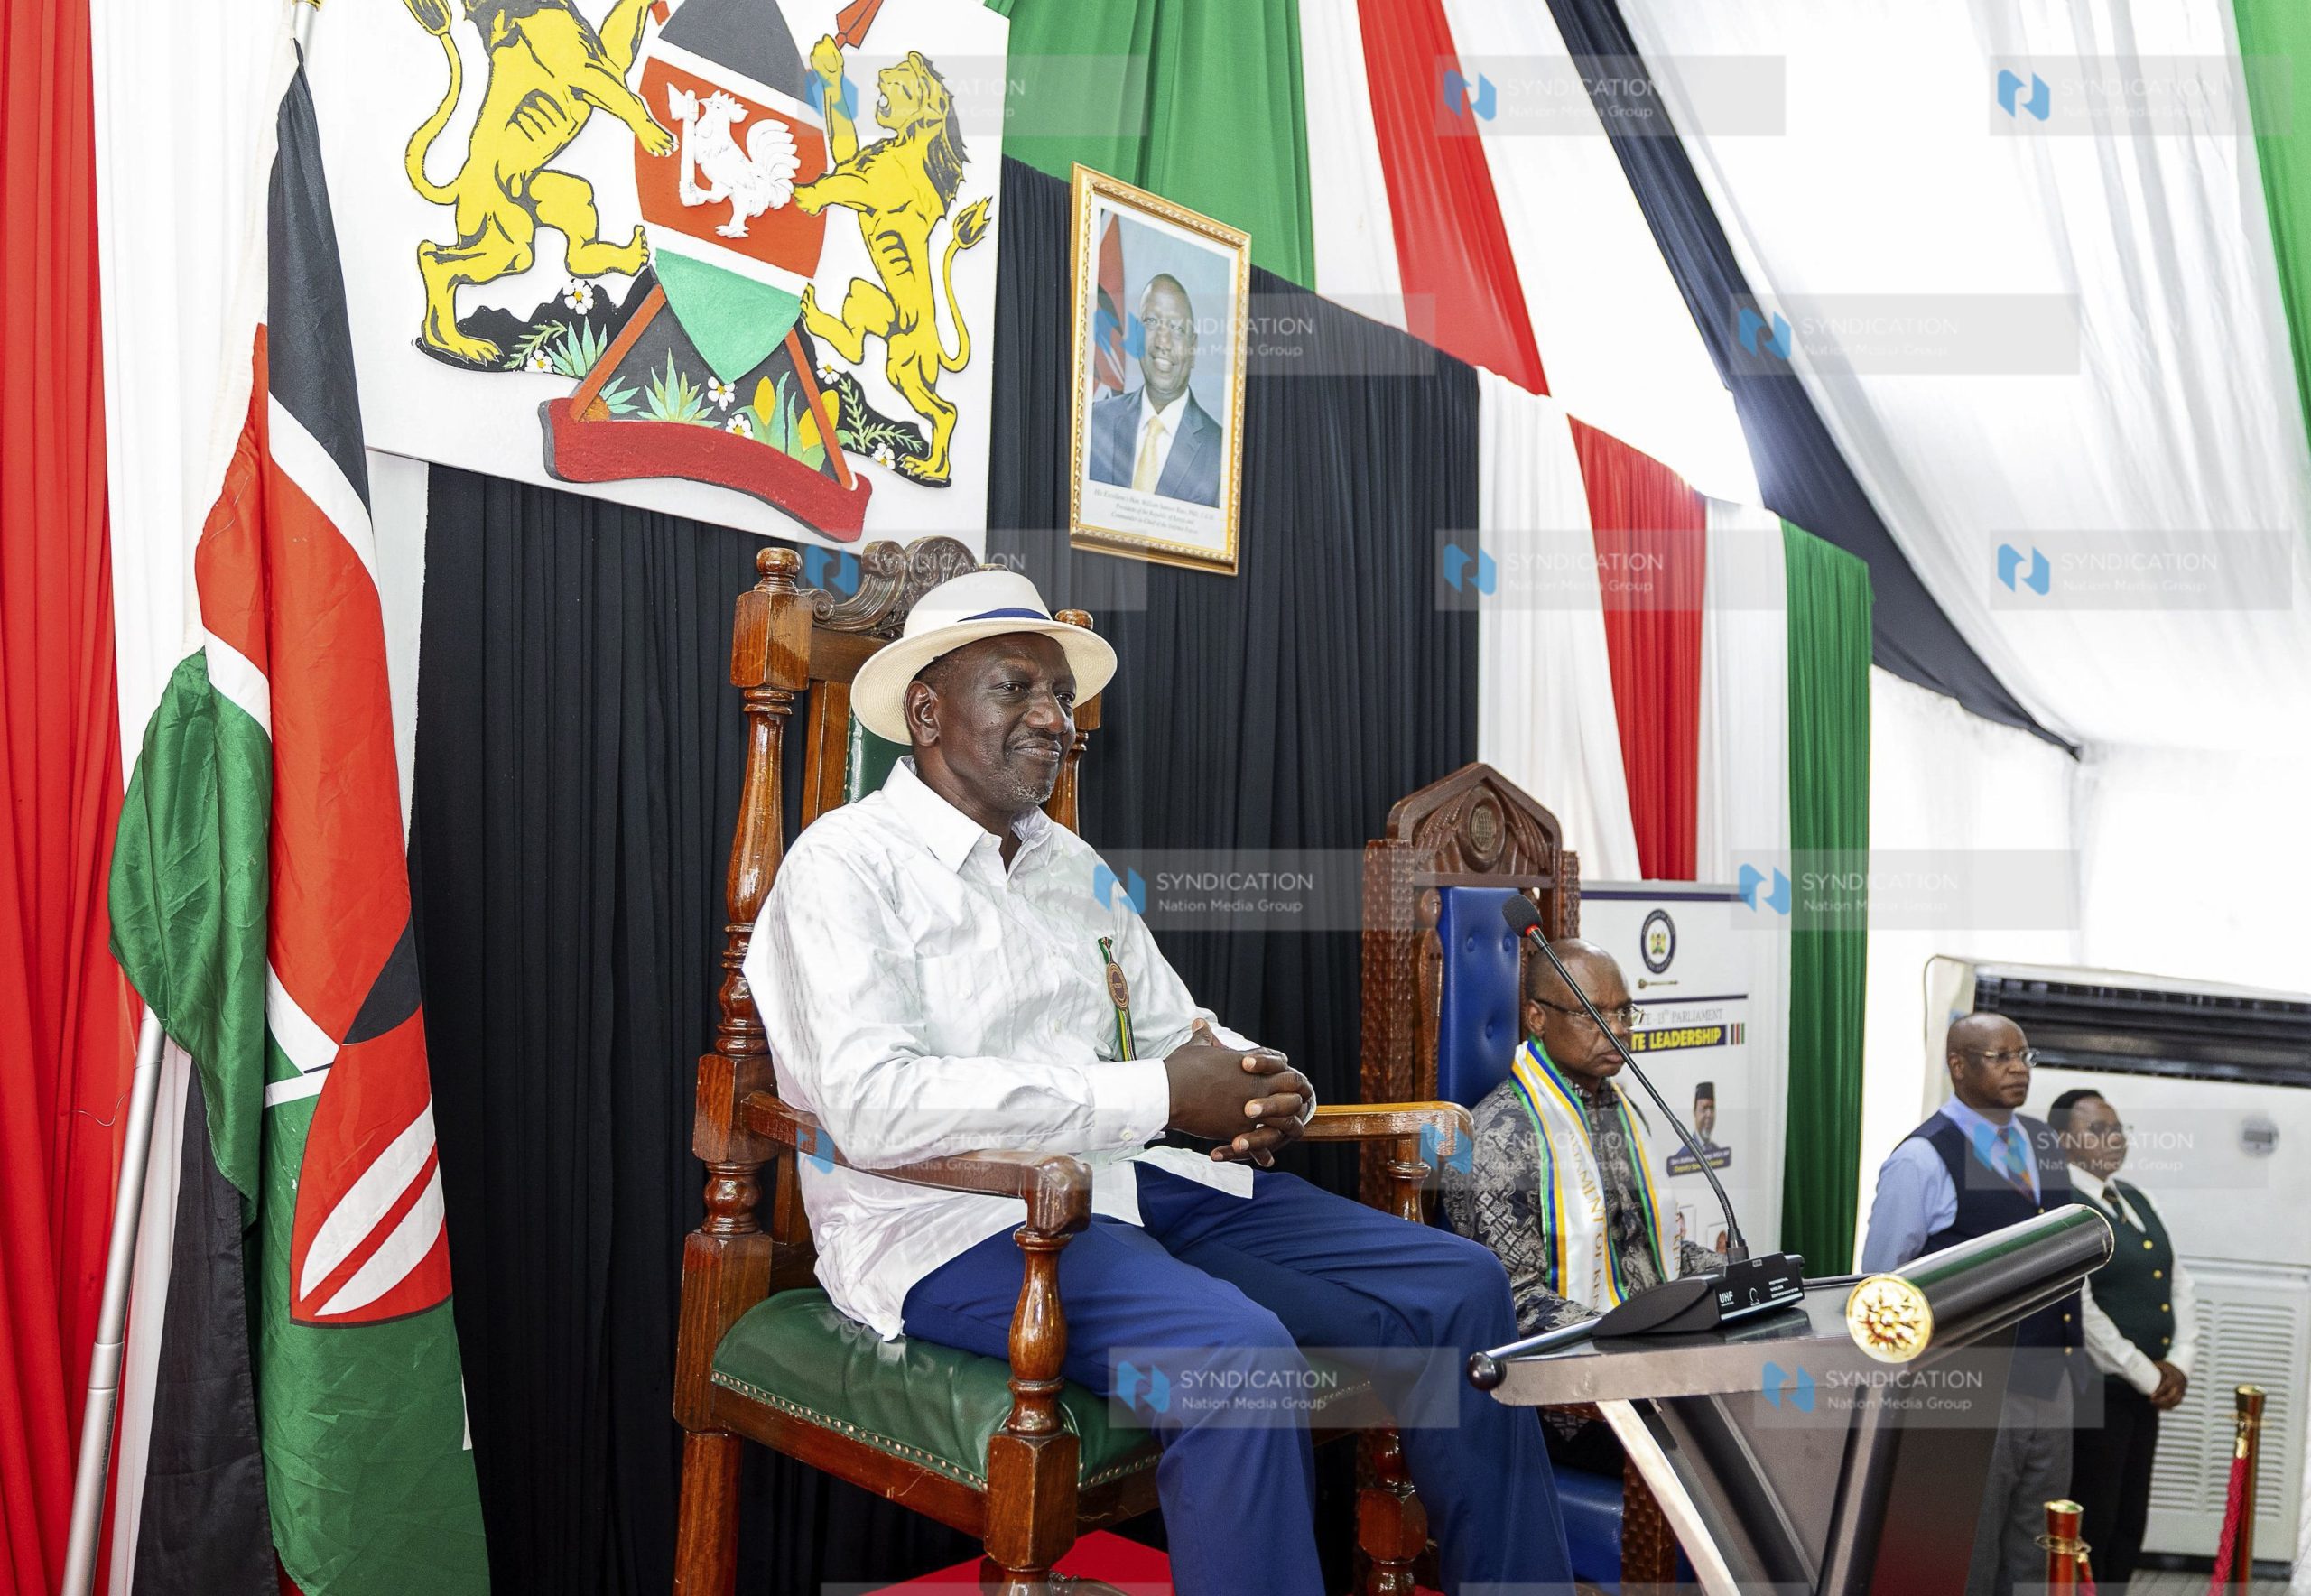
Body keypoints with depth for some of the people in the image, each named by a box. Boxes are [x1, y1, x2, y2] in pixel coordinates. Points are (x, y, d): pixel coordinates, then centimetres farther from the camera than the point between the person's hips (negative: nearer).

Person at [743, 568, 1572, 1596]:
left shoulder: (1076, 868, 19)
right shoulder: (847, 863, -6)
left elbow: (1179, 1031, 22)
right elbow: (874, 1106, -21)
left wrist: (1267, 1093, -4)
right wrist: (1157, 1096, -20)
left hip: (1133, 1182, 8)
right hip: (951, 1219, -7)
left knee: (1460, 1288, -3)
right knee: (1236, 1353, -34)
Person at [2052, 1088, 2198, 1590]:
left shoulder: (2135, 1200, 13)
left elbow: (2180, 1287, 14)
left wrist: (2179, 1363, -1)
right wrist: (2147, 1375, -14)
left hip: (2143, 1391, 8)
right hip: (2089, 1391, -8)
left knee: (2129, 1525, 14)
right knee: (2088, 1526, -2)